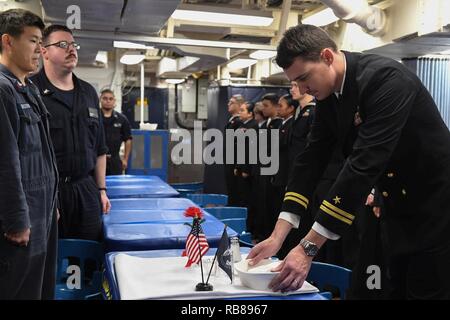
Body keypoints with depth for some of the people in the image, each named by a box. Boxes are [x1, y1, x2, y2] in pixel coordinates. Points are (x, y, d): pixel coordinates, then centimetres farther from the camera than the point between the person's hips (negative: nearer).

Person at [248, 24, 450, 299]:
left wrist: (308, 248, -35)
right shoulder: (329, 93, -3)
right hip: (399, 205, 7)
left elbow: (365, 165, -35)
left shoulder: (385, 78, -28)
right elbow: (312, 159, -5)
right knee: (398, 289, 15)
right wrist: (278, 237, -12)